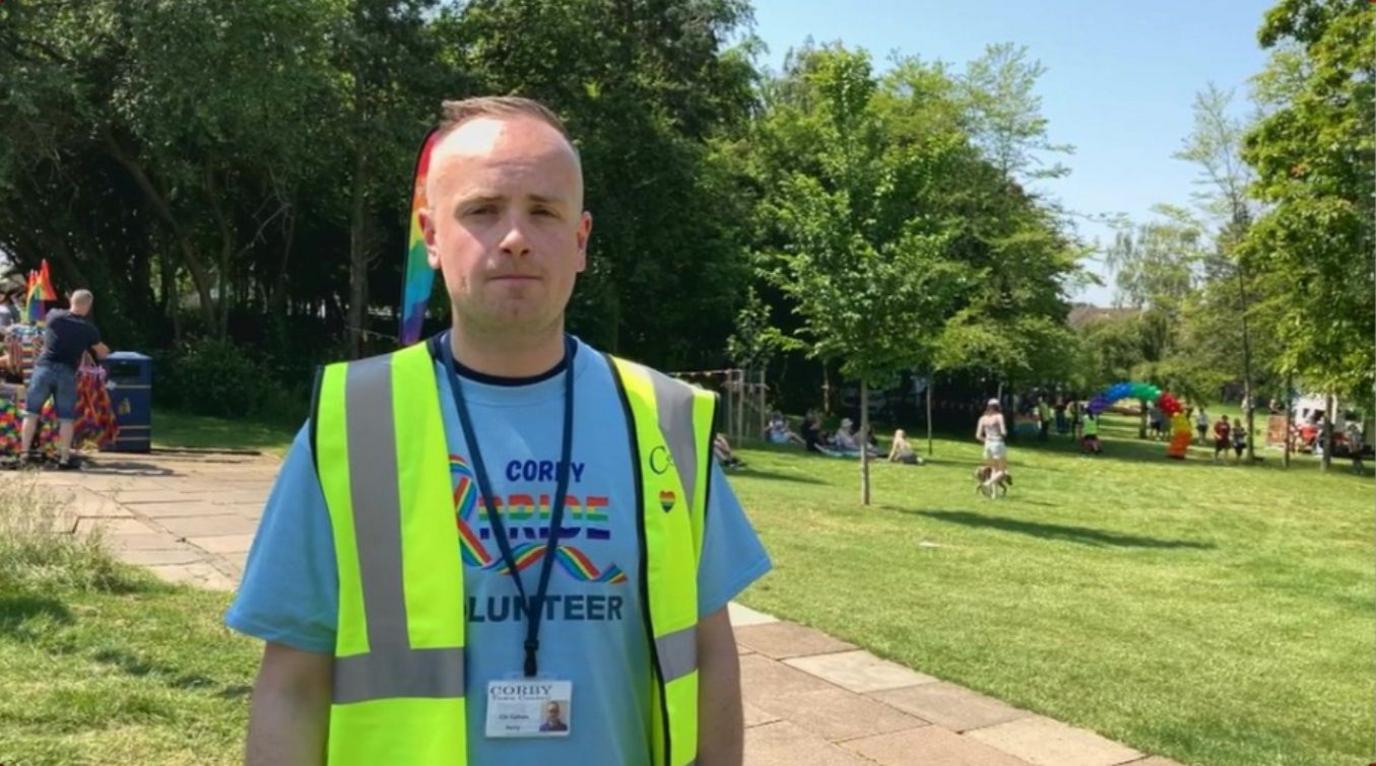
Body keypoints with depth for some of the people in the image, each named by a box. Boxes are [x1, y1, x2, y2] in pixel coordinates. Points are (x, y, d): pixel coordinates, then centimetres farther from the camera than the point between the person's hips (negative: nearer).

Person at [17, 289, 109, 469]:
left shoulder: (54, 316, 4)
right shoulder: (88, 328, 1)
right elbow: (103, 352, 12)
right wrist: (103, 352, 35)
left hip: (44, 367, 1)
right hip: (66, 372, -1)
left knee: (31, 412, 10)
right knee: (66, 417, 5)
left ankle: (25, 453, 9)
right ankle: (64, 458, 3)